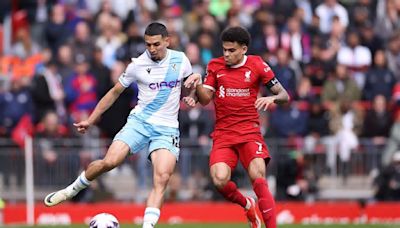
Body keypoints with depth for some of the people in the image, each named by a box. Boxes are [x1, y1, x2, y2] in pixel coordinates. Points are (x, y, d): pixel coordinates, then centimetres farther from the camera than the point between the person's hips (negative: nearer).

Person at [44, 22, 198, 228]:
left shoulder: (180, 60, 0)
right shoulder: (137, 65, -3)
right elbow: (115, 92, 10)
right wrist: (91, 120, 11)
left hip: (167, 128, 0)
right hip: (139, 121, 0)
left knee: (161, 179, -21)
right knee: (110, 161, -19)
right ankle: (73, 189, 8)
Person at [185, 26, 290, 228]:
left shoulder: (257, 65, 2)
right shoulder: (215, 66, 8)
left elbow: (284, 95, 3)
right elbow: (205, 99, 5)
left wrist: (272, 98, -20)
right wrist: (197, 84, -15)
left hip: (250, 131, -2)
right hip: (223, 134, 2)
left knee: (258, 179, -22)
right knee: (220, 180, -20)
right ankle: (247, 205, 11)